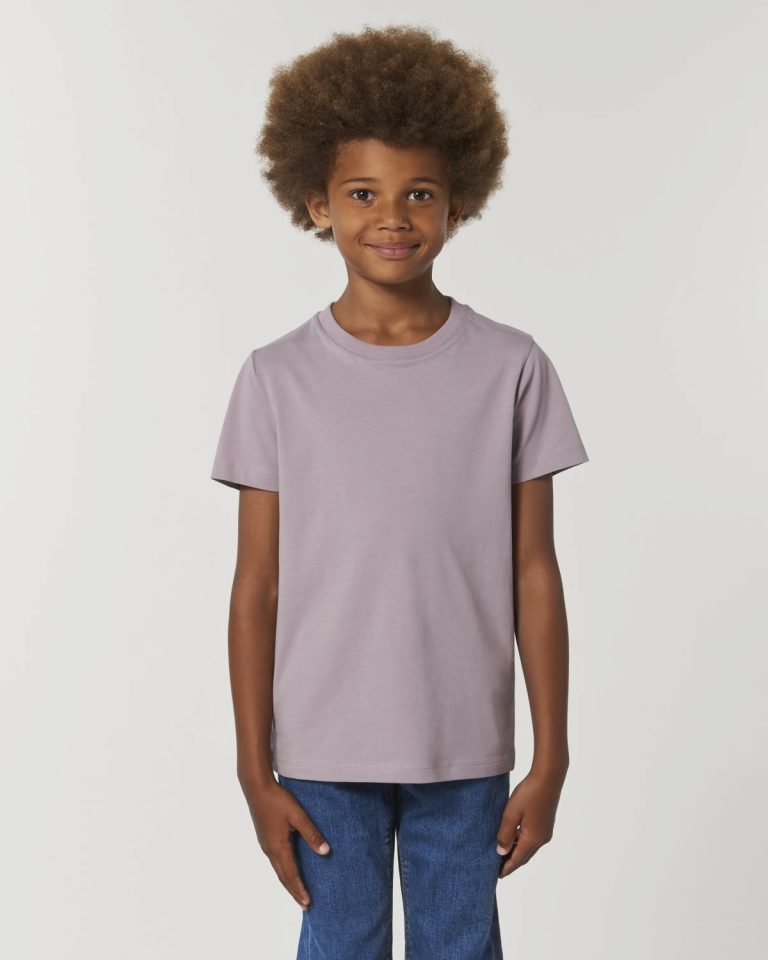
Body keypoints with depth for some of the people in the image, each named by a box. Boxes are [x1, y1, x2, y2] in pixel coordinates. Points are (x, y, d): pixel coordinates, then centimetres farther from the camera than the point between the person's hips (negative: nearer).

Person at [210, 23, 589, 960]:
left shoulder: (511, 367, -4)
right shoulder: (278, 378, -4)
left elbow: (533, 573, -1)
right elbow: (257, 587, -2)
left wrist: (551, 758, 0)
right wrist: (255, 771, -1)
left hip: (465, 750, 0)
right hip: (323, 751, 0)